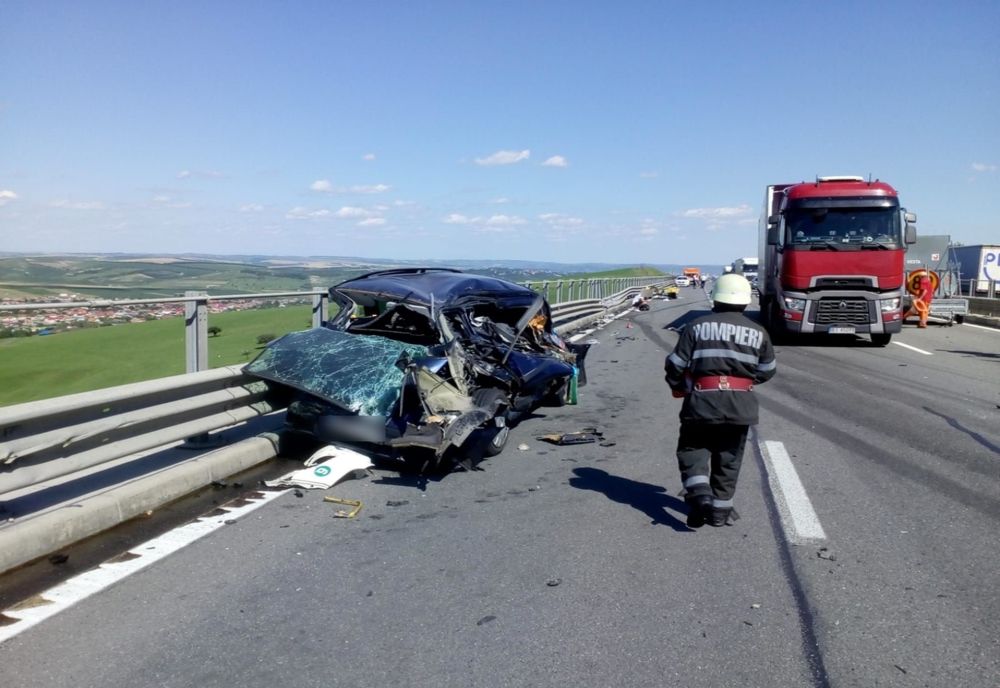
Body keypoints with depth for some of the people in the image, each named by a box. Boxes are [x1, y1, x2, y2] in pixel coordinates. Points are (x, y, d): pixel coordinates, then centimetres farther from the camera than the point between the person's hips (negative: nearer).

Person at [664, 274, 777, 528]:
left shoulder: (697, 326, -1)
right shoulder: (758, 332, 6)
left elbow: (676, 365, -2)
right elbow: (767, 371, 14)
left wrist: (678, 387, 17)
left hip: (703, 400, -2)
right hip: (740, 404, 2)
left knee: (693, 449, 11)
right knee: (728, 457, 14)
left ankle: (700, 494, -9)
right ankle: (721, 508, 20)